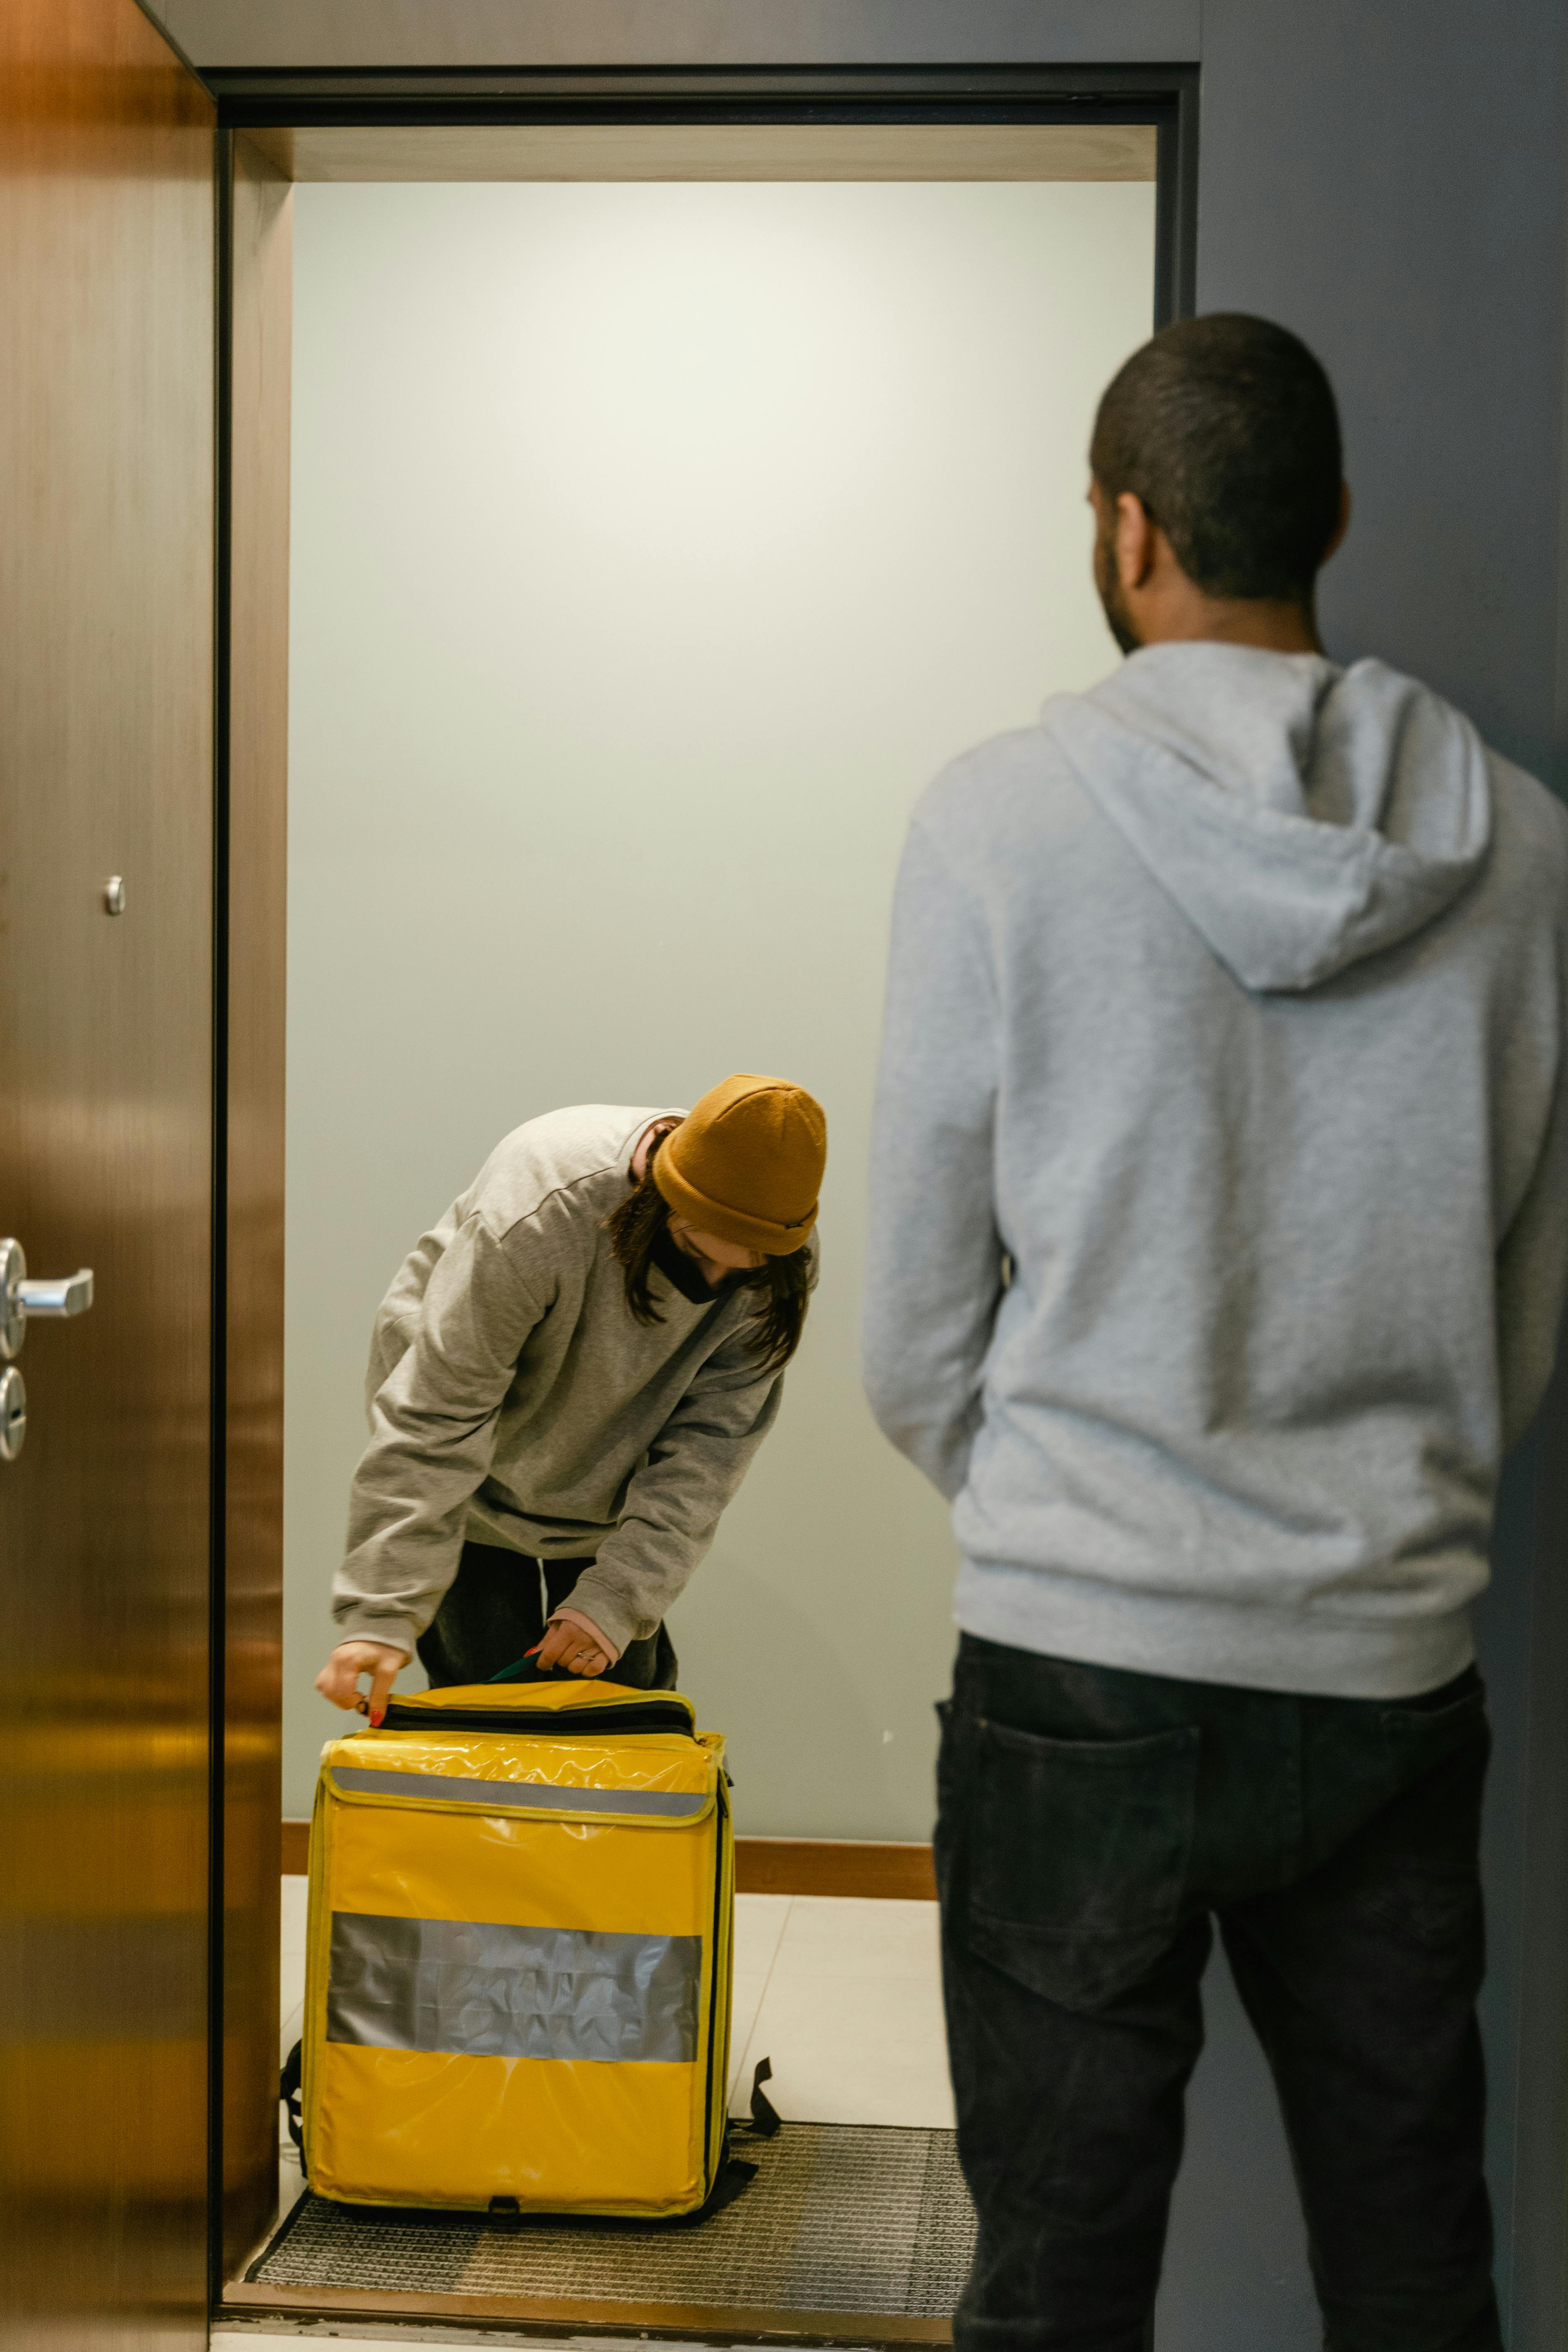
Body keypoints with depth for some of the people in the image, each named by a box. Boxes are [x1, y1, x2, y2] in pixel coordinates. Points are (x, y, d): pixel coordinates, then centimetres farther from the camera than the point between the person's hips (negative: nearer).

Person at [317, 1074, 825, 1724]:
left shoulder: (784, 1268, -22)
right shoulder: (538, 1215, -37)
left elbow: (712, 1438, -19)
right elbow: (434, 1416, -35)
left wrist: (619, 1596, -29)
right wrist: (381, 1612, -39)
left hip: (607, 1494, 4)